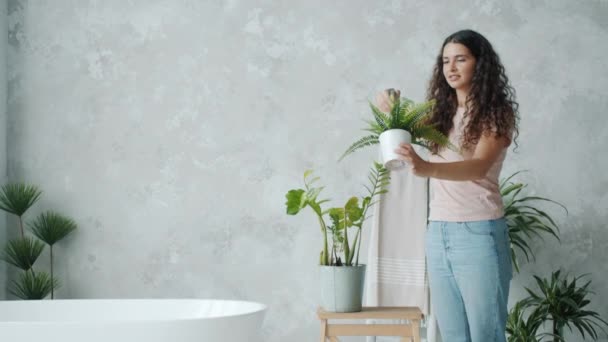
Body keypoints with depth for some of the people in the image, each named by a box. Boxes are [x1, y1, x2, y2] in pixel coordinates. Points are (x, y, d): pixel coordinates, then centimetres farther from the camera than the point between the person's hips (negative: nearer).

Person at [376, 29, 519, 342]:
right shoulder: (440, 112, 12)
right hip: (438, 233, 6)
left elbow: (479, 166, -20)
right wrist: (391, 108, -14)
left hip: (479, 233, -5)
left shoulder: (496, 113, -6)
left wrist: (426, 168, -38)